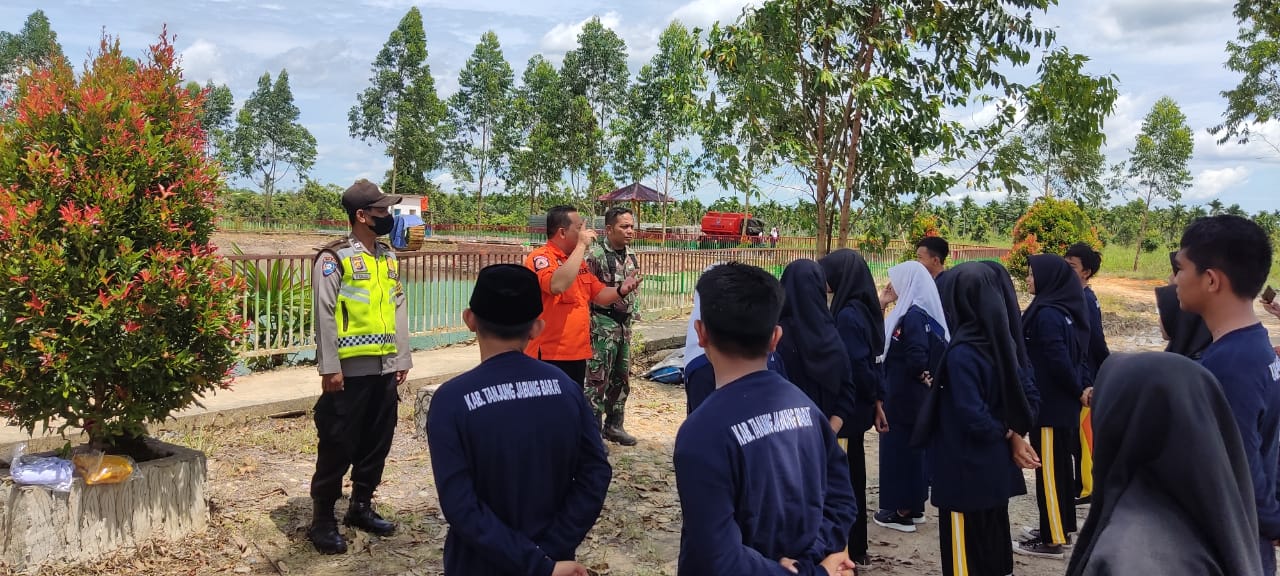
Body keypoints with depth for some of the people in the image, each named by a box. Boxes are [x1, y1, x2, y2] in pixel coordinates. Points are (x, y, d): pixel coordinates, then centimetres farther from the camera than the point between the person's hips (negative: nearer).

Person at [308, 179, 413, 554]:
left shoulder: (389, 257, 12)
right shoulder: (334, 258, -9)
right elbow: (325, 316, -12)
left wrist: (403, 358, 11)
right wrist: (329, 367, -16)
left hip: (384, 369, 7)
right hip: (350, 370, -7)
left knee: (377, 443, 14)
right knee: (338, 446, 0)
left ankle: (361, 506, 29)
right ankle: (323, 519, 12)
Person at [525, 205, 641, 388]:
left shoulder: (578, 261, 16)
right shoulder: (540, 257, -11)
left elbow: (599, 295, 19)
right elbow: (558, 285, -31)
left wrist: (620, 290, -4)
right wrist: (581, 246, -22)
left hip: (577, 354, 9)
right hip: (549, 356, -9)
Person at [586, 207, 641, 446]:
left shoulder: (630, 257, 11)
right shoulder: (594, 255, -14)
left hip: (624, 324, 8)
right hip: (602, 325, -8)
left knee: (621, 379, 14)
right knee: (598, 380, -5)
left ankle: (614, 425, 26)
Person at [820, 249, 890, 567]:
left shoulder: (847, 315, -20)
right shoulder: (863, 309, 8)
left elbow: (855, 366, -21)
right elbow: (872, 360, 11)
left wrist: (873, 398, -6)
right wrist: (877, 400, 14)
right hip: (857, 407, 9)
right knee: (853, 474, 17)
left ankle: (847, 551, 10)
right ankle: (856, 547, 27)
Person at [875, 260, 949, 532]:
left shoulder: (913, 315, -20)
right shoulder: (922, 312, 9)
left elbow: (917, 358, -26)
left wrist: (923, 377, -11)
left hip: (904, 395, -9)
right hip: (914, 395, 9)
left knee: (898, 447, 1)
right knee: (913, 446, 16)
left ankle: (902, 511, 9)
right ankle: (914, 506, 25)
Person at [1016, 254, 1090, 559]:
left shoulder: (1046, 313, -21)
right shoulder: (1066, 308, 9)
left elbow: (1058, 360, -24)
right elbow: (1073, 354, 14)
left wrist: (1077, 391, -12)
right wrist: (1081, 388, 9)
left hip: (1049, 404, -9)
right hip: (1063, 403, 9)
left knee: (1048, 469, -1)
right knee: (1059, 465, 17)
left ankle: (1053, 539, 6)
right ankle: (1062, 526, 28)